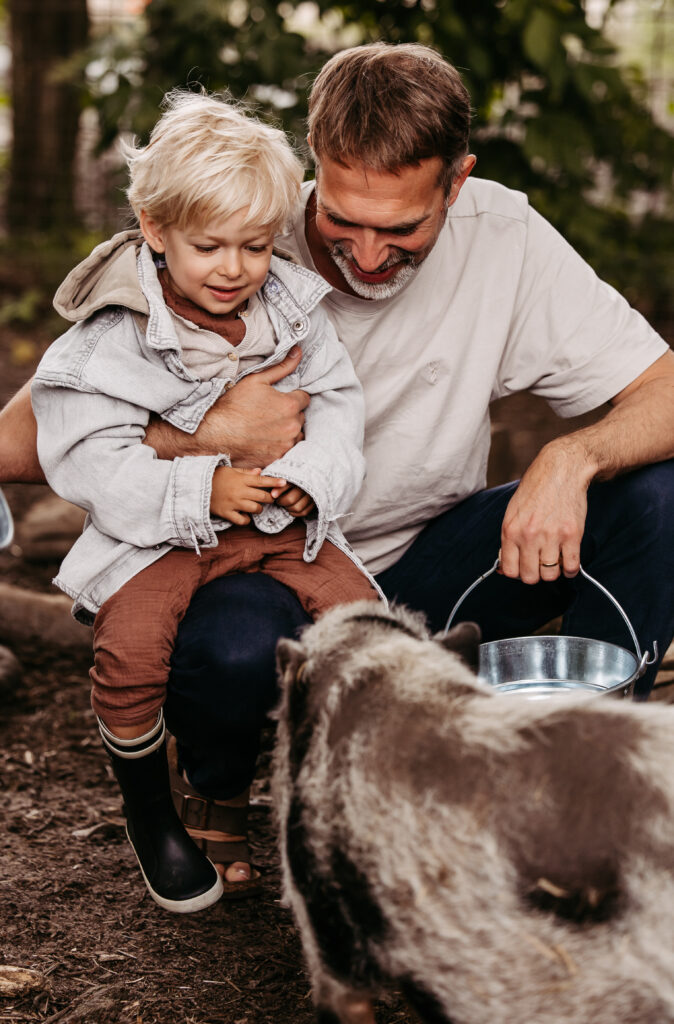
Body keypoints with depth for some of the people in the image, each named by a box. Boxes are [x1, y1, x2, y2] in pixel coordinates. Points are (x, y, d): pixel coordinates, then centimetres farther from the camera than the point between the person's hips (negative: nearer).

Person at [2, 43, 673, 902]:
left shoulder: (502, 238, -12)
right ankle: (215, 796, -1)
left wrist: (574, 457, -33)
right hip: (261, 572, -2)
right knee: (231, 649, -40)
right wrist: (211, 429, -30)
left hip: (423, 574, 3)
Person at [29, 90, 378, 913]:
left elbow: (338, 404, 6)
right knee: (130, 644, -27)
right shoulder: (114, 337, -10)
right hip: (160, 533, -3)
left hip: (282, 523, 4)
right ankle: (148, 805, 3)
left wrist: (307, 478, -14)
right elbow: (96, 464, -15)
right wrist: (203, 490, -25)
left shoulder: (293, 312, 4)